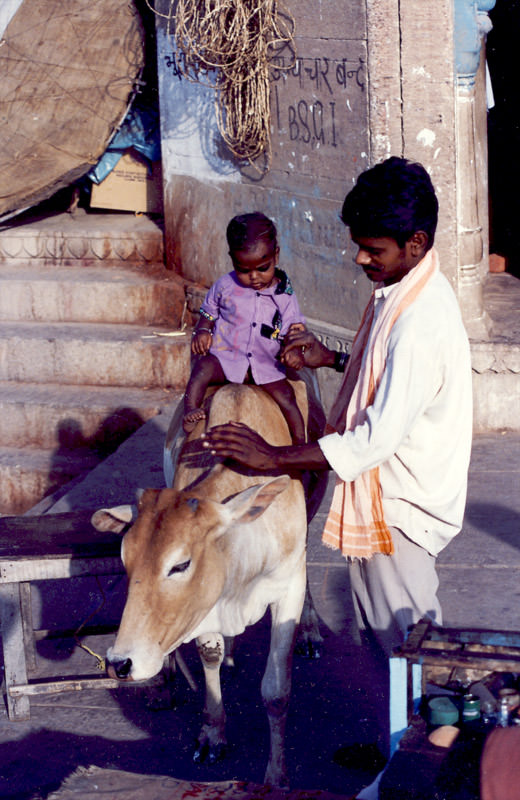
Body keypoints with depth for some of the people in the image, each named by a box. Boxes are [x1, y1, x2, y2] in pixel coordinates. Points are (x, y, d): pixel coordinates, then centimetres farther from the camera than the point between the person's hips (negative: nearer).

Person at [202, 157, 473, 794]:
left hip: (400, 504, -10)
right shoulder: (395, 289, 3)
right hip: (377, 494, 10)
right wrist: (331, 359, 4)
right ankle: (394, 745, 39)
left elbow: (375, 440, -31)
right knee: (382, 631, 22)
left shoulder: (422, 322, -29)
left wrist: (271, 457, -27)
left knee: (406, 644, 6)